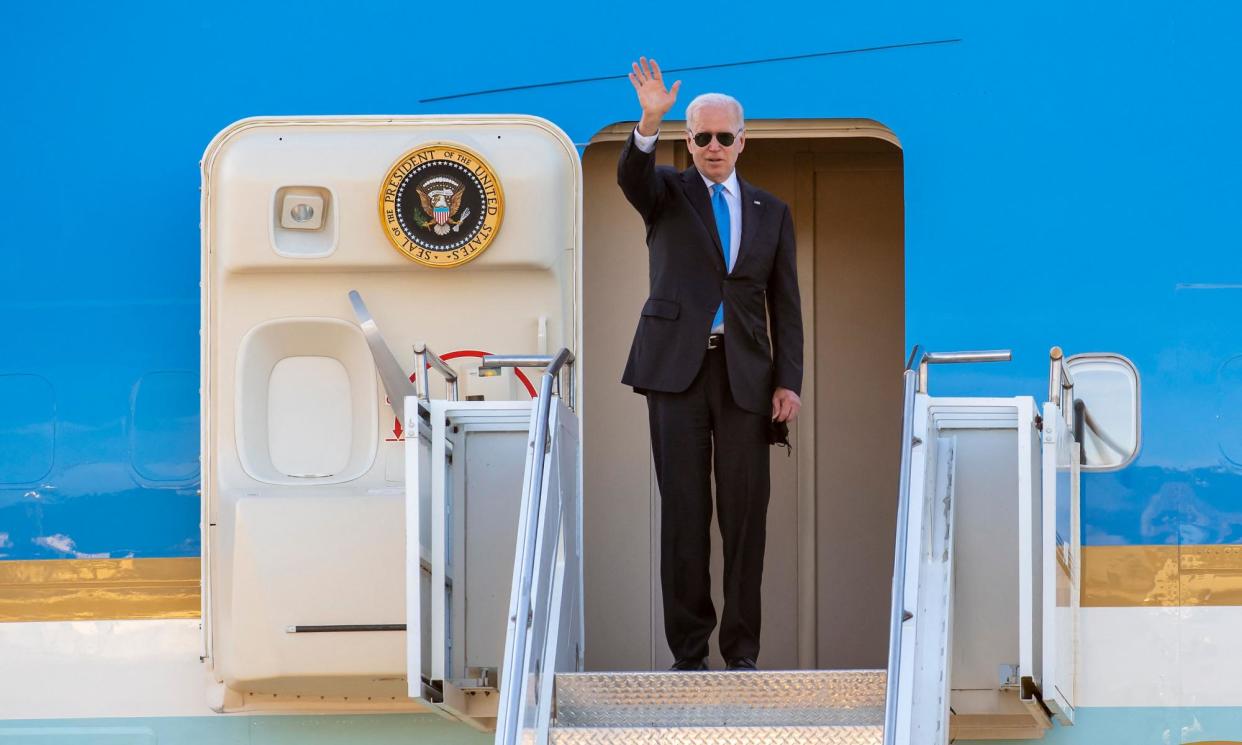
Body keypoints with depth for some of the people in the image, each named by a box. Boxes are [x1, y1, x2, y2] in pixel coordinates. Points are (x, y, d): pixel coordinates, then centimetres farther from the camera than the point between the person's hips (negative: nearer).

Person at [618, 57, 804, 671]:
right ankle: (688, 648, 4)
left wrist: (788, 382, 1)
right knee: (684, 509, -1)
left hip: (746, 375, 2)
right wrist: (649, 122, -35)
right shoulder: (667, 194, 8)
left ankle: (741, 648, 6)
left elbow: (785, 304, 11)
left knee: (745, 511, 0)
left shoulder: (771, 213, 13)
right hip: (677, 367, -2)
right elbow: (630, 175, -16)